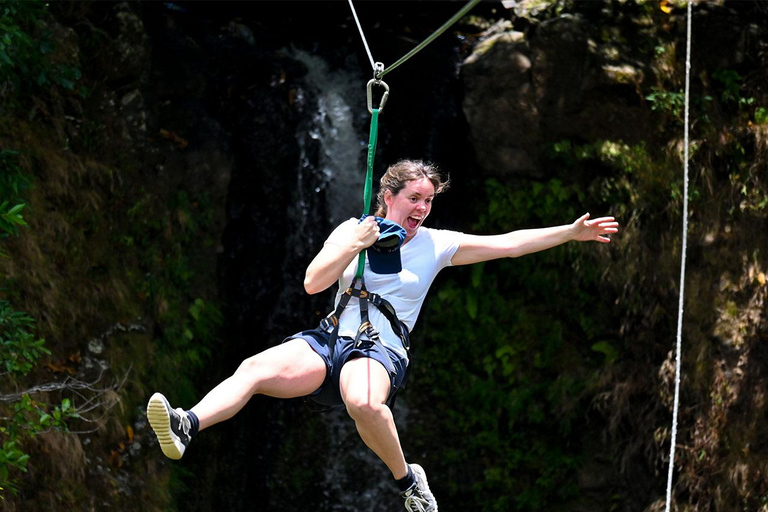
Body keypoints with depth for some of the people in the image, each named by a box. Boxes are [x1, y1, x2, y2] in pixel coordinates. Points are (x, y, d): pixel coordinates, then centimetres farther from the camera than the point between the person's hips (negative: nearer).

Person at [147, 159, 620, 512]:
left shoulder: (437, 245, 11)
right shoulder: (353, 231, 12)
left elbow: (509, 244, 11)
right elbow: (313, 283, 3)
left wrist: (572, 232, 8)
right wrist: (357, 245, -8)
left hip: (382, 350, -2)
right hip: (329, 339, 2)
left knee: (363, 402, -40)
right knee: (256, 368, -28)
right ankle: (188, 427, -46)